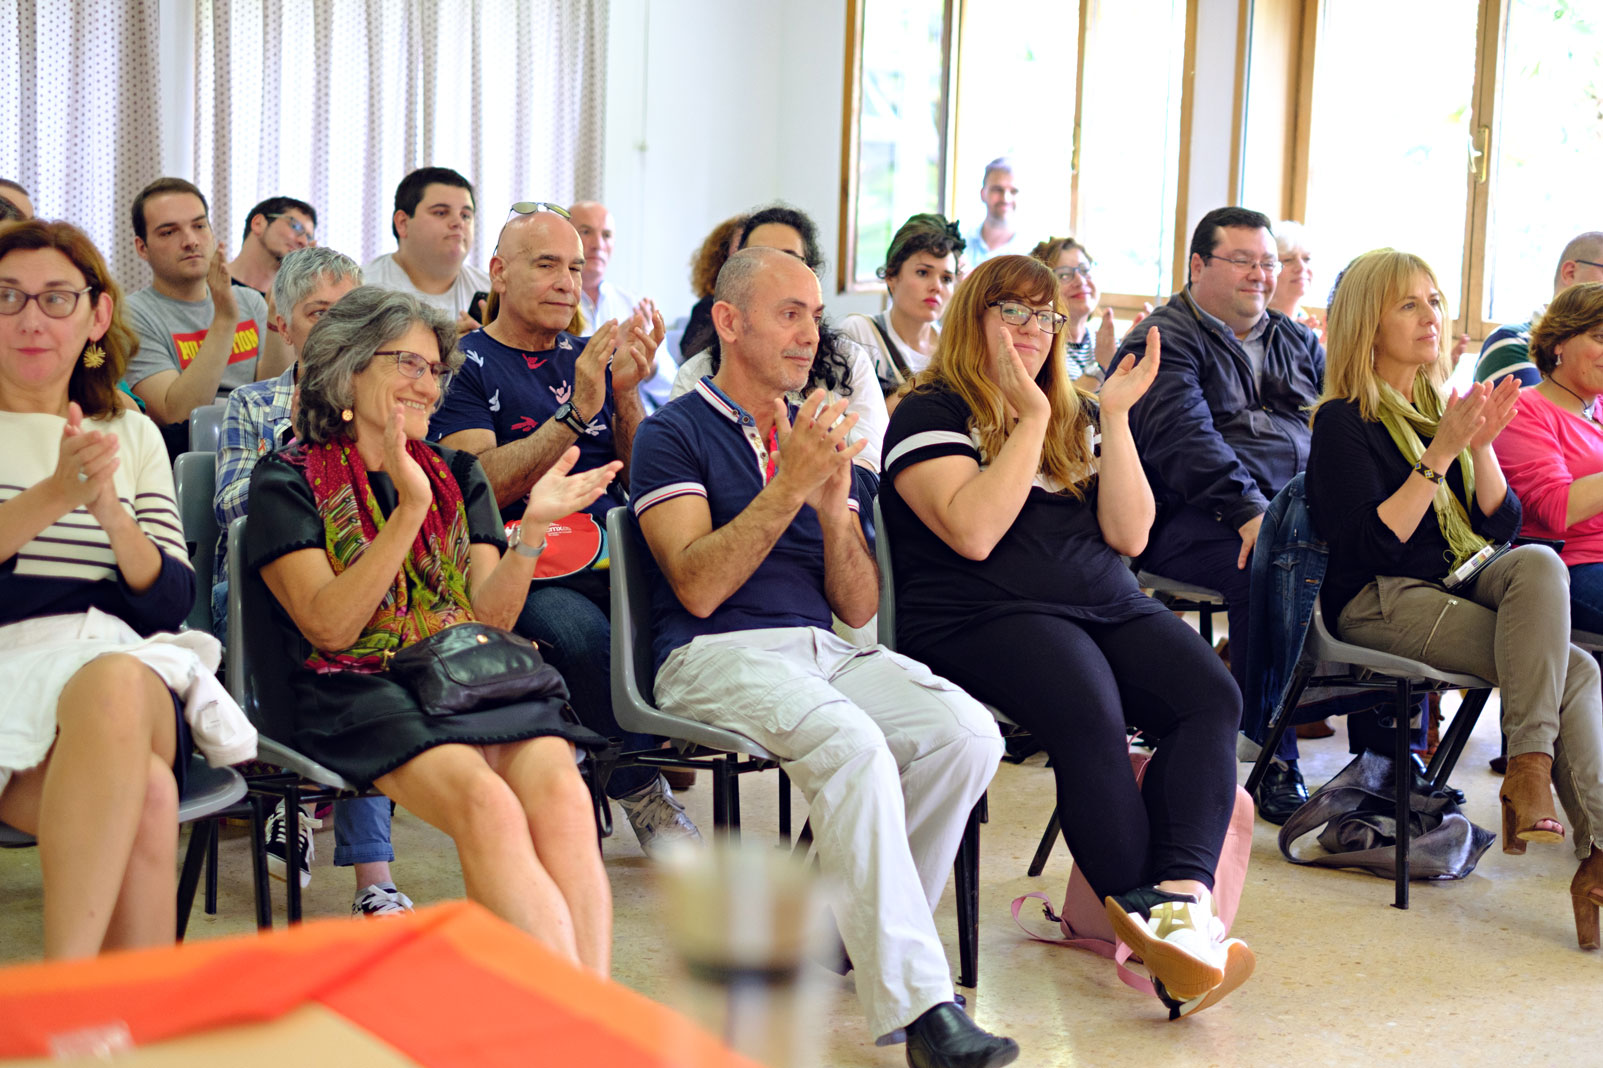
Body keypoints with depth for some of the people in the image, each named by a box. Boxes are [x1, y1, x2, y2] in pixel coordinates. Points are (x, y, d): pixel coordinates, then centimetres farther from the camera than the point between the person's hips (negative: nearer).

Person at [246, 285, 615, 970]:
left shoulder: (457, 475, 22)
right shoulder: (287, 480, 8)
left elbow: (490, 617, 13)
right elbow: (330, 626, -5)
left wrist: (533, 526, -3)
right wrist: (409, 510, -13)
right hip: (363, 688, -4)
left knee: (560, 792, -30)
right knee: (488, 803, -34)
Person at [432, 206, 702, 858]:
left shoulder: (590, 358, 23)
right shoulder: (466, 364, 7)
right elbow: (483, 486, -8)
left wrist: (626, 393, -4)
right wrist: (576, 413, -16)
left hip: (613, 560, 4)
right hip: (523, 571, -4)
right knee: (583, 633, -35)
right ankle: (640, 792, -13)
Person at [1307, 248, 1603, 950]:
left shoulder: (1439, 410, 16)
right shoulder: (1345, 421, -5)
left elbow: (1502, 526, 11)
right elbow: (1371, 545, -15)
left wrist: (1481, 446, -4)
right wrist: (1439, 455, -18)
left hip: (1456, 586, 7)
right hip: (1378, 605, -6)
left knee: (1538, 563, -25)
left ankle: (1530, 769, -29)